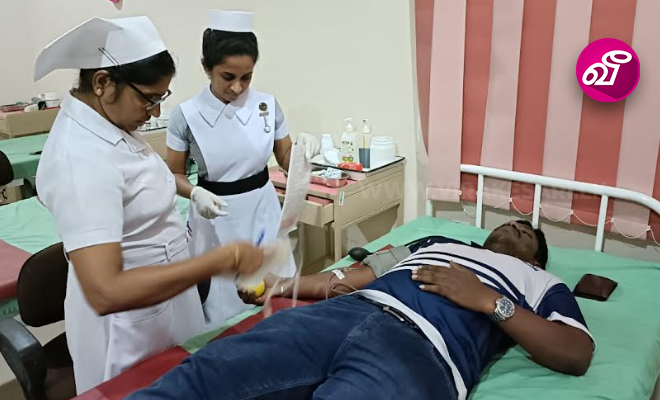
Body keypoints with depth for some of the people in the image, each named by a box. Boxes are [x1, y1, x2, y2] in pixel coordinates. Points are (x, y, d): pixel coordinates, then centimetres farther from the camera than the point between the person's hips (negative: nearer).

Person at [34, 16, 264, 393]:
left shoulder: (109, 124, -2)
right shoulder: (81, 158, -31)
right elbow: (105, 292, -37)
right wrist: (220, 260, -38)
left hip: (163, 297, 8)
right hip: (129, 320, -8)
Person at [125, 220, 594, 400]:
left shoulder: (540, 283, 25)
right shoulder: (439, 243, 36)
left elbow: (576, 355, 8)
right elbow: (364, 272, 29)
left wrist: (489, 301, -1)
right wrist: (280, 284, 19)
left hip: (421, 351, -5)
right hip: (348, 313, 5)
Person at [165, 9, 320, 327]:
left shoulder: (268, 105, -4)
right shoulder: (186, 115, -11)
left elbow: (286, 161, 7)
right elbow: (174, 175, 0)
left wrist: (302, 148, -16)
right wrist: (196, 194, -22)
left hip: (263, 212, 3)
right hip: (216, 220, -2)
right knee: (223, 311, 4)